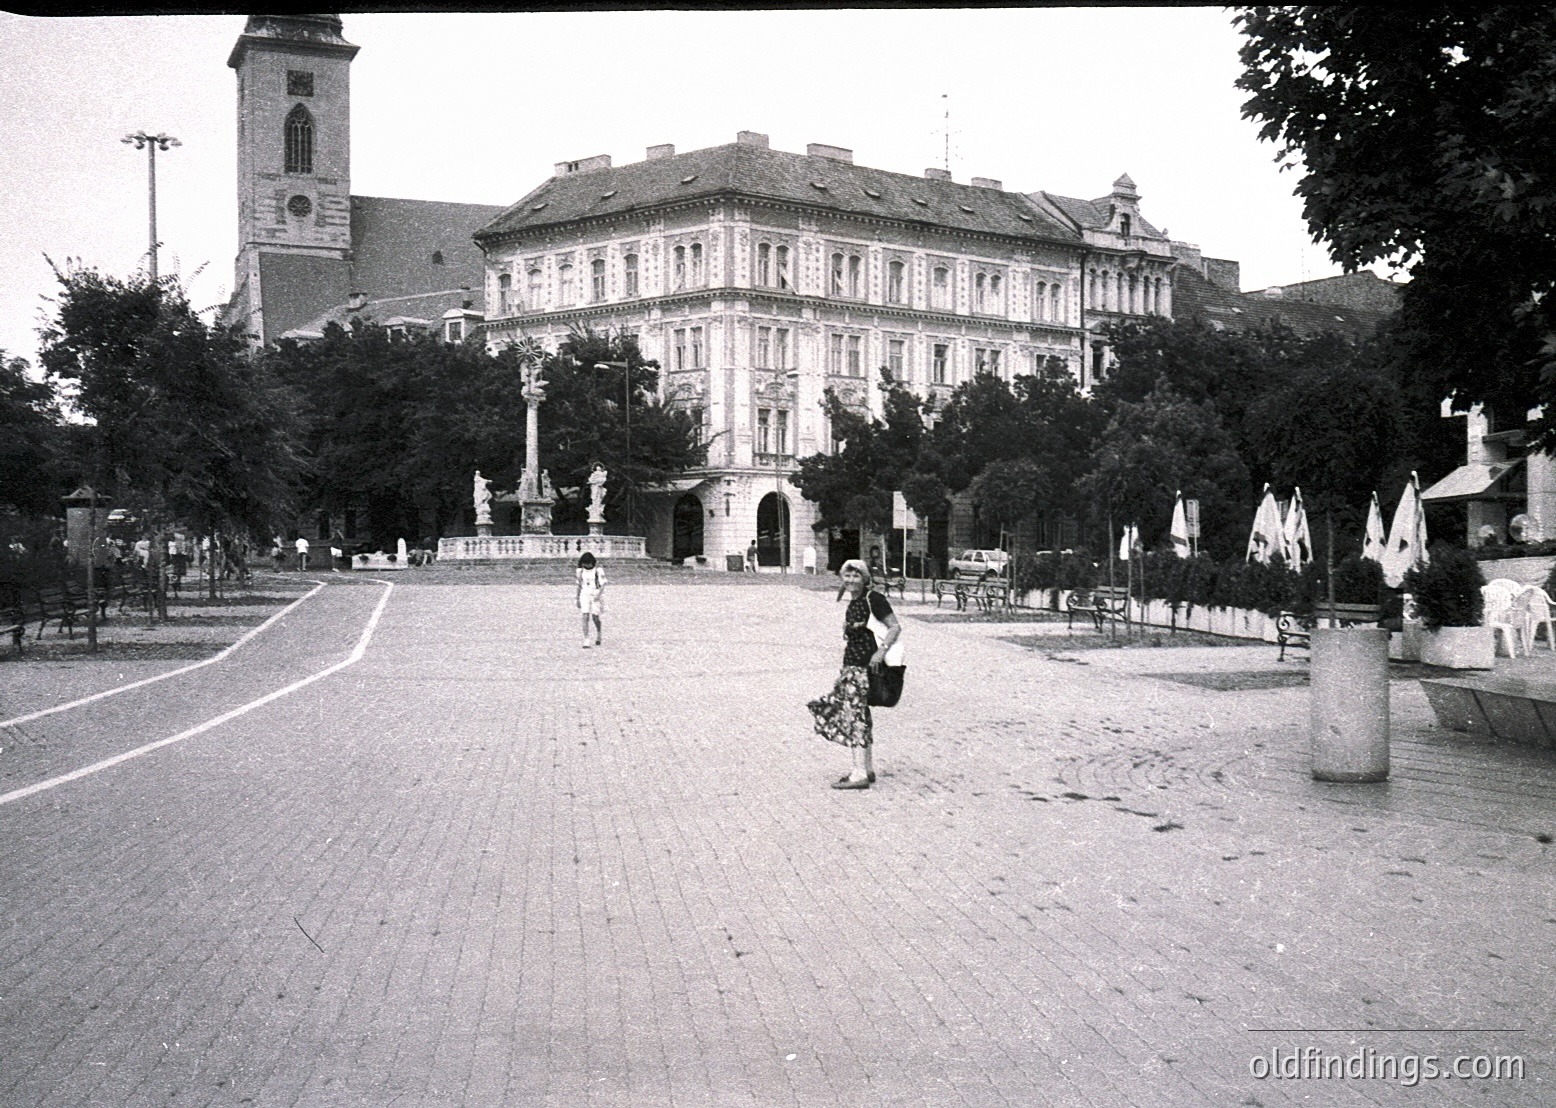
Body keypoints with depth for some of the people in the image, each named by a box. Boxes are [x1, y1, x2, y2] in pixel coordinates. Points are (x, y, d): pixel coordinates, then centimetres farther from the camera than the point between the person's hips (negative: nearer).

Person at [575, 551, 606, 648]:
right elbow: (579, 585, 15)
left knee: (595, 617, 2)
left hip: (595, 595, -2)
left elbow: (603, 585, -7)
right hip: (584, 595, 2)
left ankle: (598, 633, 35)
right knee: (585, 617, -10)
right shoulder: (580, 571, 7)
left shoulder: (598, 571, -5)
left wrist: (599, 594, -23)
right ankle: (586, 641, -13)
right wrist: (578, 599, 15)